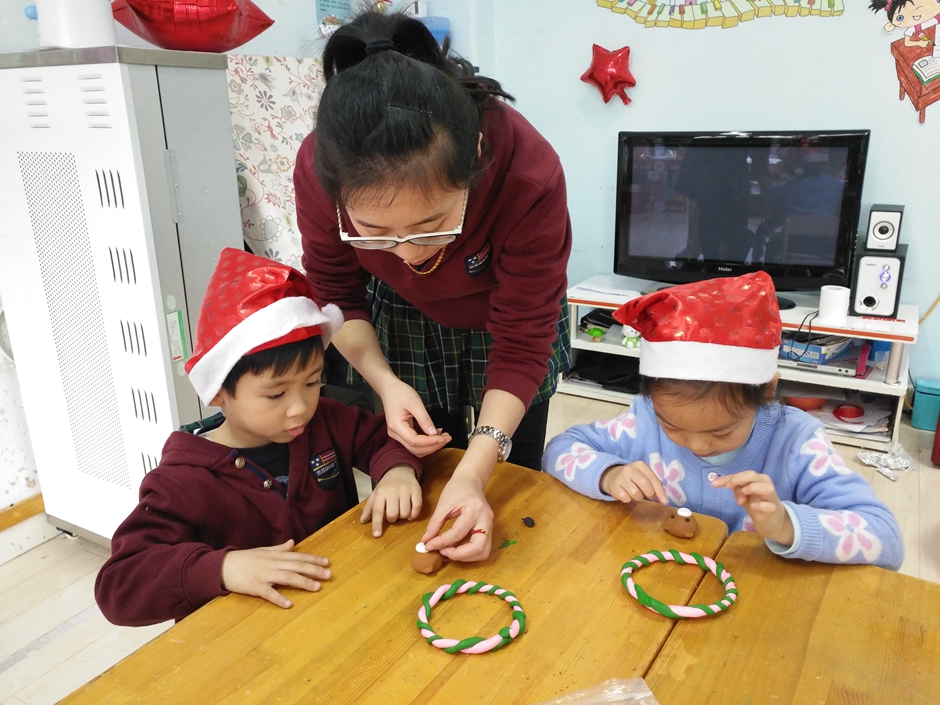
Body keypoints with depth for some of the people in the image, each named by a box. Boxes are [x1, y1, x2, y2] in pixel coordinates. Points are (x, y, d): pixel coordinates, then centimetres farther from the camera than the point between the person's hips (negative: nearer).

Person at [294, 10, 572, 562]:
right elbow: (336, 293, -12)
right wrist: (384, 382, -26)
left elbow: (520, 343, -29)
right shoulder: (321, 168, -32)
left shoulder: (530, 175, -39)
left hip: (505, 314, -1)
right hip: (403, 320, 2)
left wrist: (475, 473, -37)